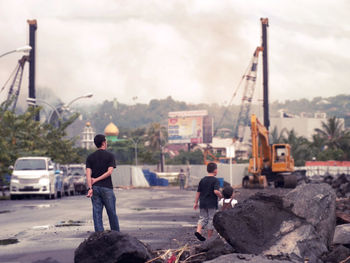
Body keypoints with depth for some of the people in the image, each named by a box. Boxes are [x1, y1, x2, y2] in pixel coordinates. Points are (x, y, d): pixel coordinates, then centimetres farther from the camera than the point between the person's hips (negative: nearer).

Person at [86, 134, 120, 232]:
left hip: (95, 188, 3)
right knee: (112, 213, 6)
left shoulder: (90, 157, 8)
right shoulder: (110, 156, -1)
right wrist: (96, 180, -8)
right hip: (106, 187, -3)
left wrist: (90, 188, -11)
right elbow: (109, 172, -12)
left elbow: (88, 174, -4)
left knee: (97, 214, 3)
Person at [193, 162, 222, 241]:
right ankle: (209, 238, 9)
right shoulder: (215, 180, -9)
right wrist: (221, 196, -5)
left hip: (202, 203, 5)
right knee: (211, 219, 5)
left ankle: (198, 231, -10)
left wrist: (196, 203, 16)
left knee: (203, 218, 14)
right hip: (212, 204, -5)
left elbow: (198, 192, 10)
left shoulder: (202, 180, 7)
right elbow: (216, 191, -23)